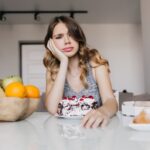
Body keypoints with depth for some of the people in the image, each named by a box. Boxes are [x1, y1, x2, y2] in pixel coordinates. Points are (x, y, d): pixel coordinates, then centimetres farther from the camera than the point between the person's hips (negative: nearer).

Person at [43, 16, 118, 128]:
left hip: (94, 126, -1)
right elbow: (53, 109, -17)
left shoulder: (95, 62, -5)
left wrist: (104, 111, -40)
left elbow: (111, 101, -16)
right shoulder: (52, 70, -1)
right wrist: (64, 62, -16)